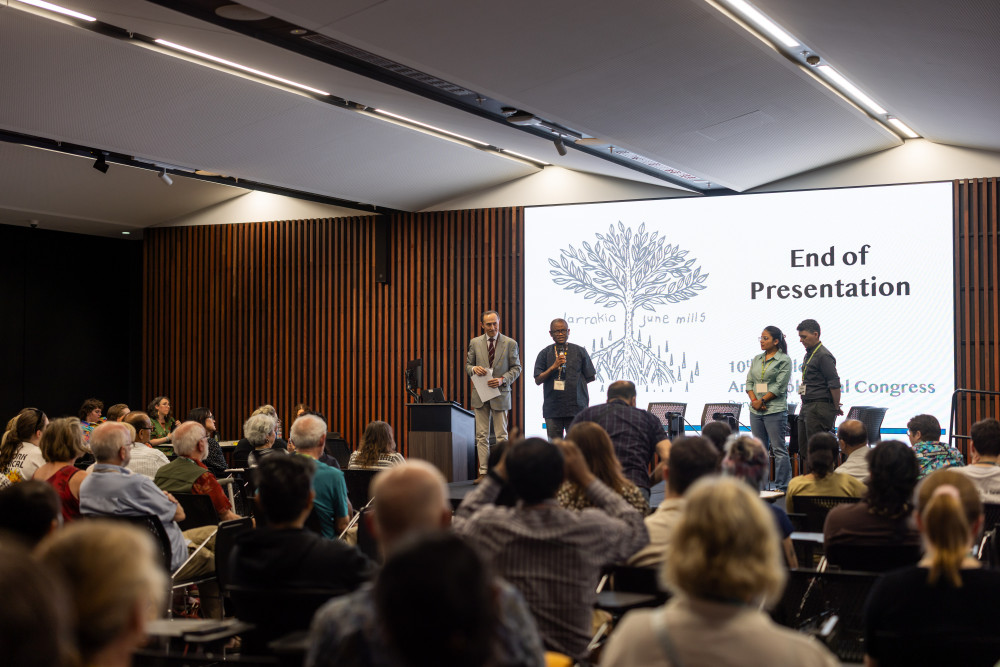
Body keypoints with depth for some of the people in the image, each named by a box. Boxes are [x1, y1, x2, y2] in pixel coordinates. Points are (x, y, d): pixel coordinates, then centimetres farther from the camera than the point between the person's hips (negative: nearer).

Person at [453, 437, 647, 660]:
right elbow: (637, 530, 6)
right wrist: (587, 478, 5)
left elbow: (461, 522, 12)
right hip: (569, 654, -1)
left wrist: (496, 475, 12)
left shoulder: (489, 525, -16)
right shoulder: (591, 528, -18)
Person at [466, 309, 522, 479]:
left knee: (502, 436, 1)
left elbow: (516, 368, 3)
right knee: (482, 436, 3)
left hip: (500, 393, -2)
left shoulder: (510, 343, 0)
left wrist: (502, 380, -13)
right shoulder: (475, 343, 6)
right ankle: (483, 472, 7)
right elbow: (468, 365, 13)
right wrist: (474, 369, -11)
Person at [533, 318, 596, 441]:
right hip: (552, 409, 1)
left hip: (576, 408, -1)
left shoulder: (580, 351, 6)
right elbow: (538, 380, 1)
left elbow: (590, 377, 9)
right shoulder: (545, 353, 7)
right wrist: (553, 367, -11)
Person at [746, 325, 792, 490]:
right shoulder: (757, 359, 14)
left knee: (779, 449, -5)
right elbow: (749, 382, 11)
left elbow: (780, 386, -10)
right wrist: (754, 400, -5)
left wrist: (762, 400, -11)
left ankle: (782, 487, -2)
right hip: (756, 410, 6)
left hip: (775, 410, -6)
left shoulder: (784, 360, -3)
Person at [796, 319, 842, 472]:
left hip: (819, 408, -10)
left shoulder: (824, 356, -14)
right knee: (804, 450, 11)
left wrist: (836, 408, -9)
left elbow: (834, 384, -15)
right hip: (806, 407, 10)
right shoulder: (809, 354, 16)